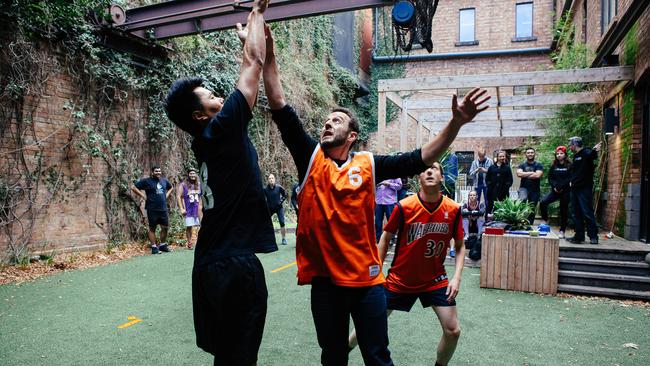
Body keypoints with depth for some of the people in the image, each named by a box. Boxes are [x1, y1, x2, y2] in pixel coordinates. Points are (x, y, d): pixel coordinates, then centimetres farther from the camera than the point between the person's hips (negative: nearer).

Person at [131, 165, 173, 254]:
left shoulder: (164, 181, 11)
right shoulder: (147, 181, -4)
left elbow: (171, 187, 31)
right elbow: (133, 187, -5)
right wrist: (143, 195, -8)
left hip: (163, 209, 5)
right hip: (152, 209, -5)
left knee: (165, 227, 6)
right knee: (152, 228, 3)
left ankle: (163, 245, 20)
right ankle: (154, 247, 7)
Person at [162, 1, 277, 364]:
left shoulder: (212, 138, 11)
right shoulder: (221, 129, -11)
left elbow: (248, 81, 23)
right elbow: (254, 63, -5)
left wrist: (249, 39, 30)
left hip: (216, 261, 9)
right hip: (234, 264, -9)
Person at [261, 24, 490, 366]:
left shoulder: (368, 164, 0)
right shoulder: (310, 157, 0)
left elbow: (419, 160, -3)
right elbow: (281, 110, -5)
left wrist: (455, 124, -14)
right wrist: (269, 59, -10)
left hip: (366, 278, 0)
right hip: (324, 278, 1)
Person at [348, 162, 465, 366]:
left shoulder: (453, 209, -11)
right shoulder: (404, 206, -17)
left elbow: (460, 246, 2)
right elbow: (385, 238, -4)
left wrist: (457, 277, -10)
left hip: (435, 279, 2)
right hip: (400, 278, -1)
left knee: (453, 331, -3)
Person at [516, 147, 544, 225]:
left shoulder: (538, 165, 5)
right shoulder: (522, 165, 9)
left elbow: (537, 175, -13)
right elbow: (519, 174, -10)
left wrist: (525, 175, -6)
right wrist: (531, 173, -8)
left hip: (535, 190, 1)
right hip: (524, 188, -1)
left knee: (532, 209, 6)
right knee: (522, 199, -34)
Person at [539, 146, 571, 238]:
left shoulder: (569, 166, -1)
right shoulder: (553, 166, 11)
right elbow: (550, 178, 6)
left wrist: (561, 187, -17)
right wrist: (554, 186, -10)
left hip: (565, 192, -3)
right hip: (555, 191, 3)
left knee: (563, 211, 3)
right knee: (543, 202, -19)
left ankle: (562, 231, 12)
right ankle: (545, 220, -1)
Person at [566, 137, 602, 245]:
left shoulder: (586, 152, -8)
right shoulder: (575, 156, 19)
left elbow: (592, 155, -33)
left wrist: (594, 151, -55)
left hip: (585, 188, -9)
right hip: (575, 189, 9)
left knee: (587, 213, -8)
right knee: (577, 214, 11)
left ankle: (593, 237, -2)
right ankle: (579, 236, 17)